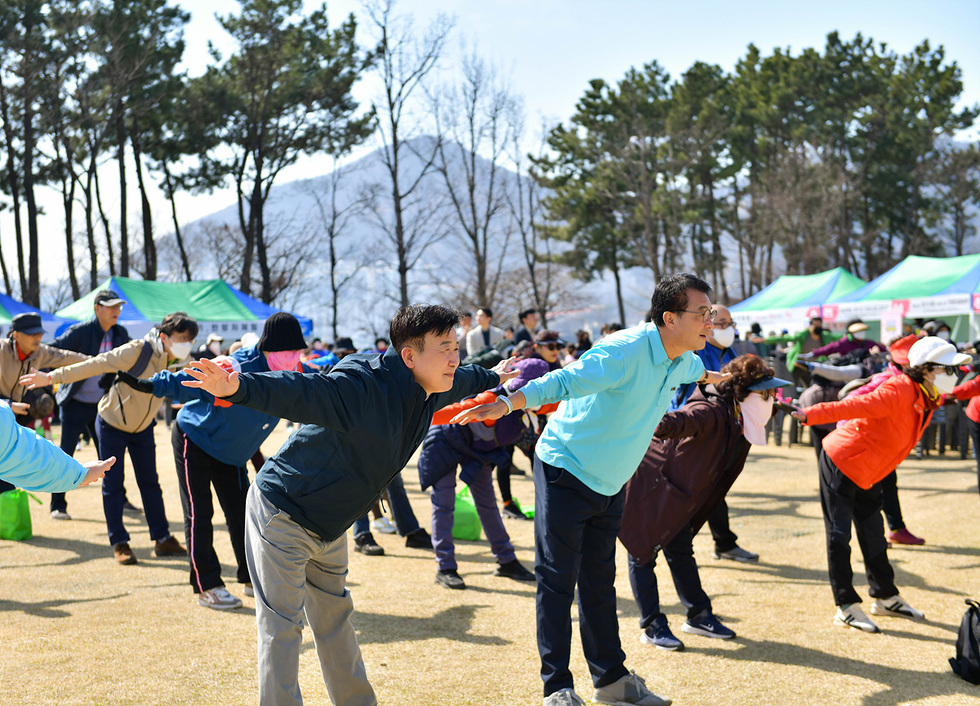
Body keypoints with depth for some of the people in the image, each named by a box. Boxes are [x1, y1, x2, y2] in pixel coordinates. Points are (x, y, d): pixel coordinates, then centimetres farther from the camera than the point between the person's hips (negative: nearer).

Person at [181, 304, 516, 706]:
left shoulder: (428, 390, -3)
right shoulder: (364, 386, -31)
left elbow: (461, 381, 21)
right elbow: (301, 392, -47)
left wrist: (494, 378, 42)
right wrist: (238, 388, -64)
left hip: (329, 527, 9)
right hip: (282, 517, -9)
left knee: (335, 620, 23)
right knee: (282, 627, -5)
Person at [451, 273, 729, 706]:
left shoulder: (681, 360, 3)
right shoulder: (624, 351, -26)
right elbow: (563, 381, -36)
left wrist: (710, 377, 52)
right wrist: (504, 405, -49)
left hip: (609, 485, 8)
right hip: (566, 474, -8)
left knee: (600, 584, 15)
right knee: (557, 583, -3)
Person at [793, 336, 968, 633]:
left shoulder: (928, 400, 1)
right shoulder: (899, 391, -27)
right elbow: (856, 406, -34)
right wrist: (812, 414, -42)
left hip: (868, 474, 9)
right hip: (841, 463, -9)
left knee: (873, 534, 16)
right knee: (839, 535, -4)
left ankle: (885, 597, 28)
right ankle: (846, 606, 1)